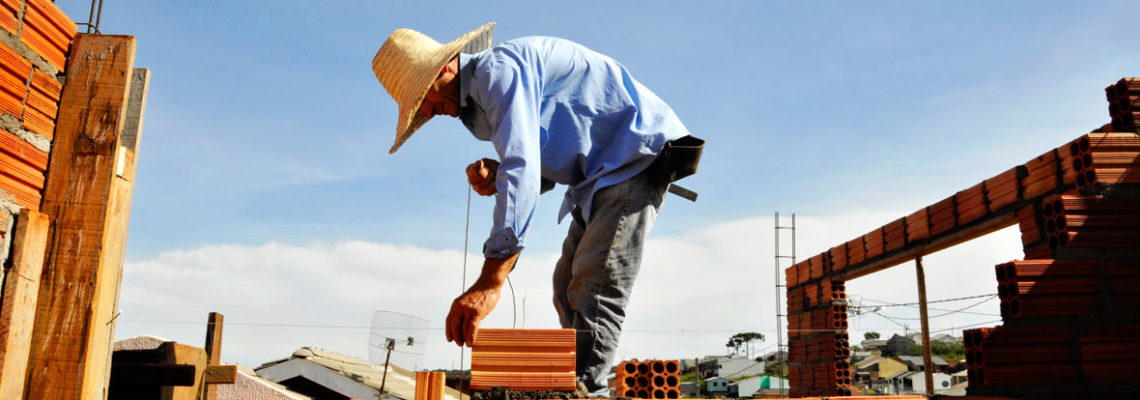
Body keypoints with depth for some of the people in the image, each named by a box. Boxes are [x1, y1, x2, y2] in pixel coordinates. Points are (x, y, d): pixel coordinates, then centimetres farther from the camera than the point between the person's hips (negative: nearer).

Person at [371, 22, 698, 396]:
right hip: (602, 170, 11)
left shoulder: (498, 69, -20)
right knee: (568, 288, 11)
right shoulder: (480, 98, 13)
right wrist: (496, 179, -10)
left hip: (639, 150, -11)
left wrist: (489, 281, -38)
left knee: (593, 289, -21)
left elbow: (523, 169, -33)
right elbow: (539, 169, 15)